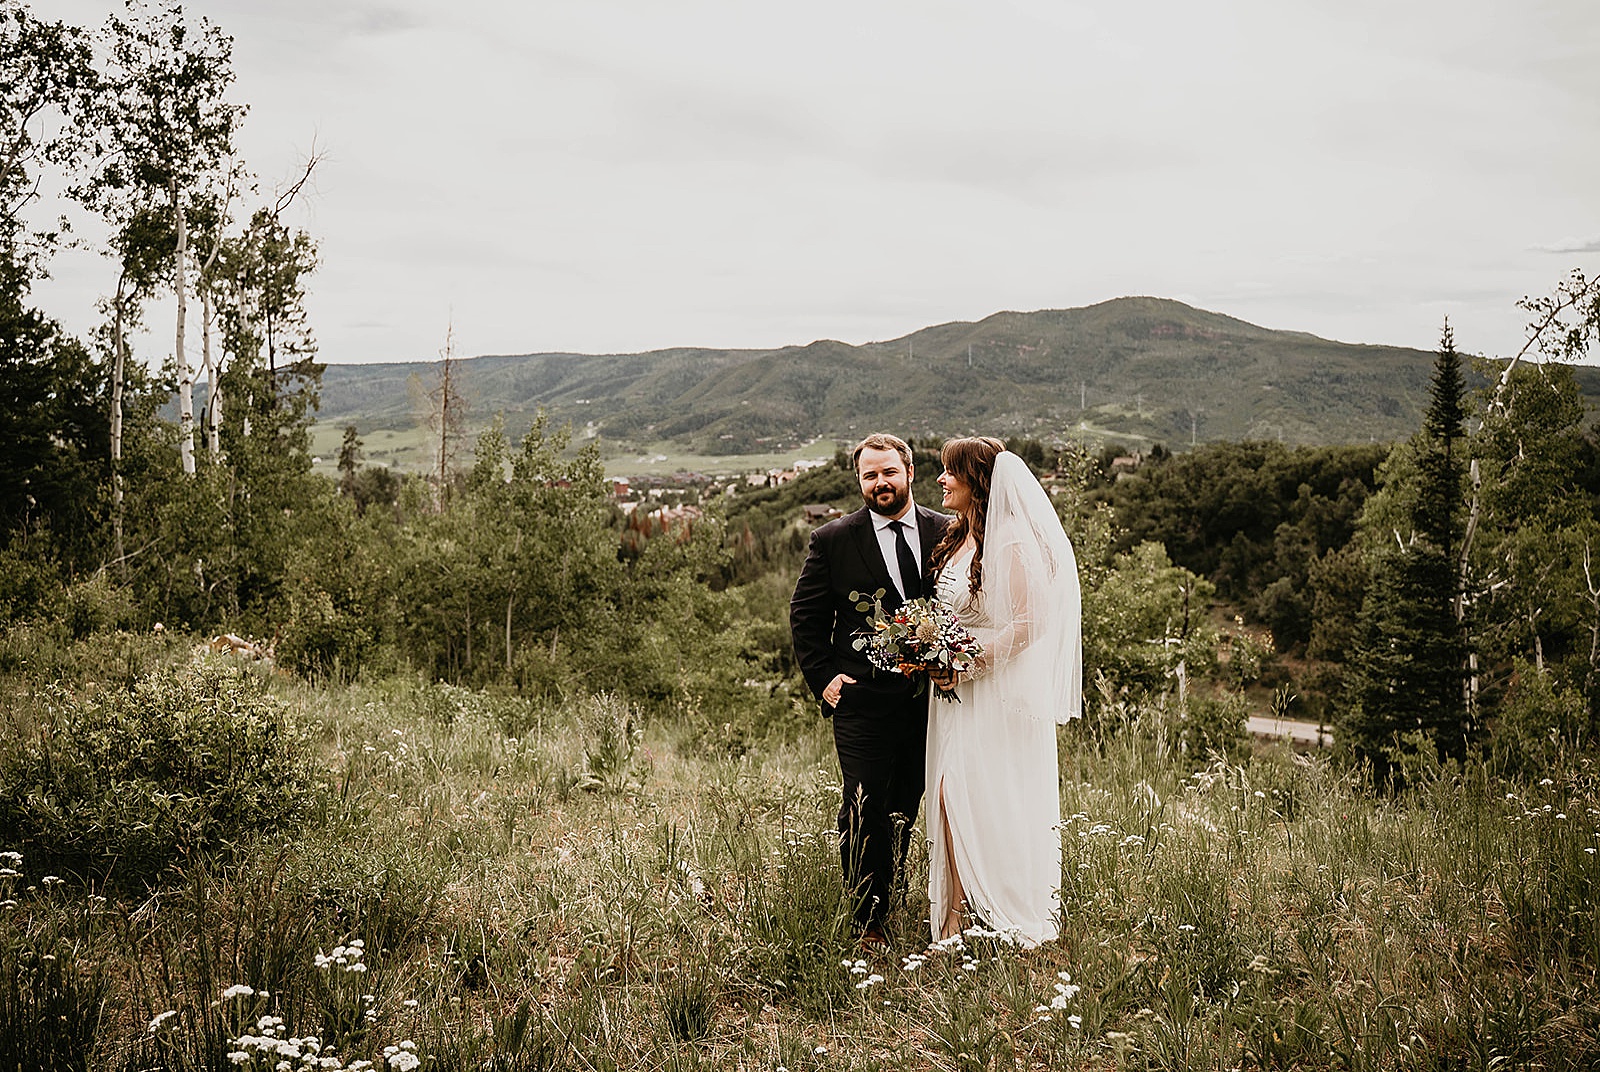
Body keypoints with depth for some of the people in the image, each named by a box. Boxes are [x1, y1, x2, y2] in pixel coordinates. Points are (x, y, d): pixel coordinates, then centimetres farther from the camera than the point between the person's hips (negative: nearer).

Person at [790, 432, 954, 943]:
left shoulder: (947, 533, 4)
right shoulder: (833, 540, -2)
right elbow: (805, 616, 5)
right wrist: (822, 678, -4)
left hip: (931, 700, 3)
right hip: (863, 701, -2)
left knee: (905, 813, 13)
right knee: (864, 815, 0)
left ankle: (887, 903, 29)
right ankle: (869, 925, 13)